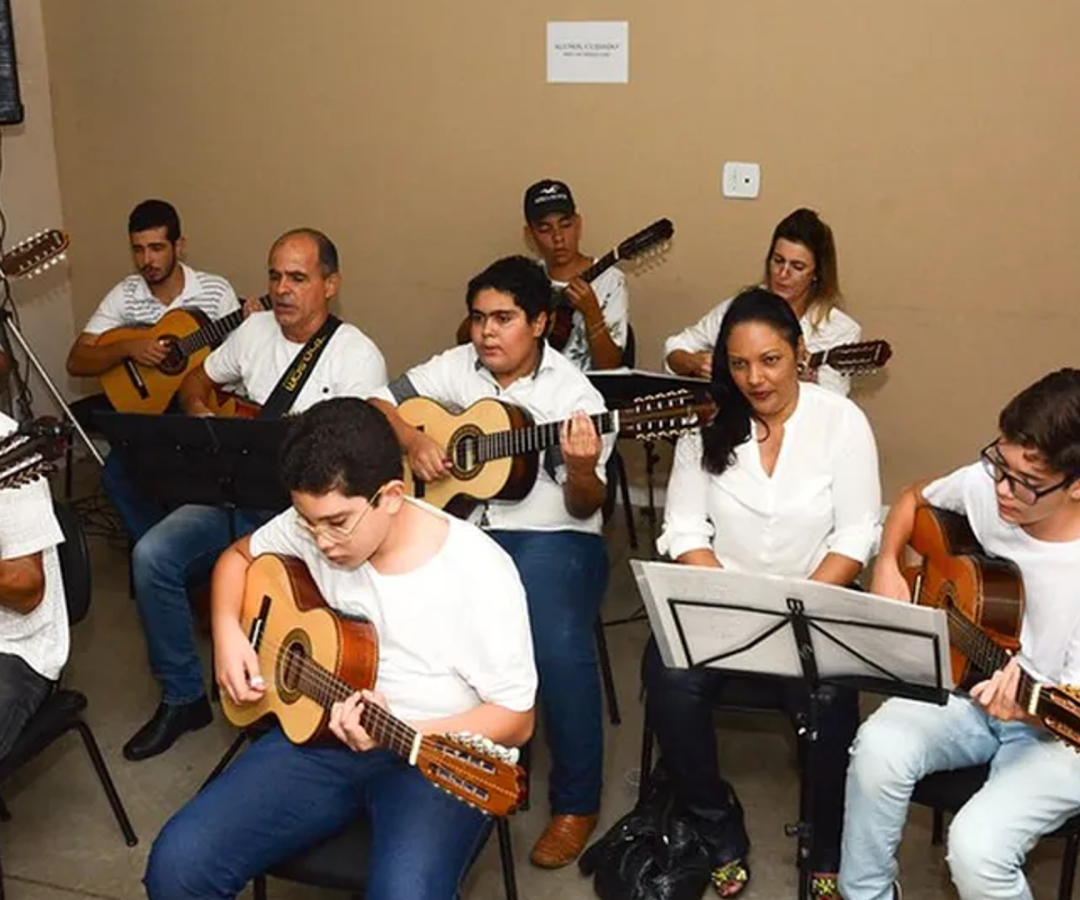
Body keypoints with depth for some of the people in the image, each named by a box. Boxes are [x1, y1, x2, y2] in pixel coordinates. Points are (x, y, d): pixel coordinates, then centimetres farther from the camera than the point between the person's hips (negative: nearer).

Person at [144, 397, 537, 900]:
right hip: (319, 733, 5)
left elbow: (516, 718, -13)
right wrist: (227, 630, -3)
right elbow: (239, 555, 18)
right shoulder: (314, 523, -4)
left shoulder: (479, 571, -18)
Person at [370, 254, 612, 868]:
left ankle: (577, 803, -9)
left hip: (550, 537, -3)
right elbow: (379, 401, 14)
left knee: (559, 645, -32)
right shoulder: (457, 367, 8)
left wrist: (582, 471, -30)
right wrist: (413, 441, -6)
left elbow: (585, 508, -7)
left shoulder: (574, 393, -5)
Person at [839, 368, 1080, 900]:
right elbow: (915, 499, 12)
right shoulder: (984, 486, -12)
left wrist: (1021, 709, -40)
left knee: (977, 848, -28)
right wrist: (887, 568, -5)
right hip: (969, 682, 5)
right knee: (879, 747, -25)